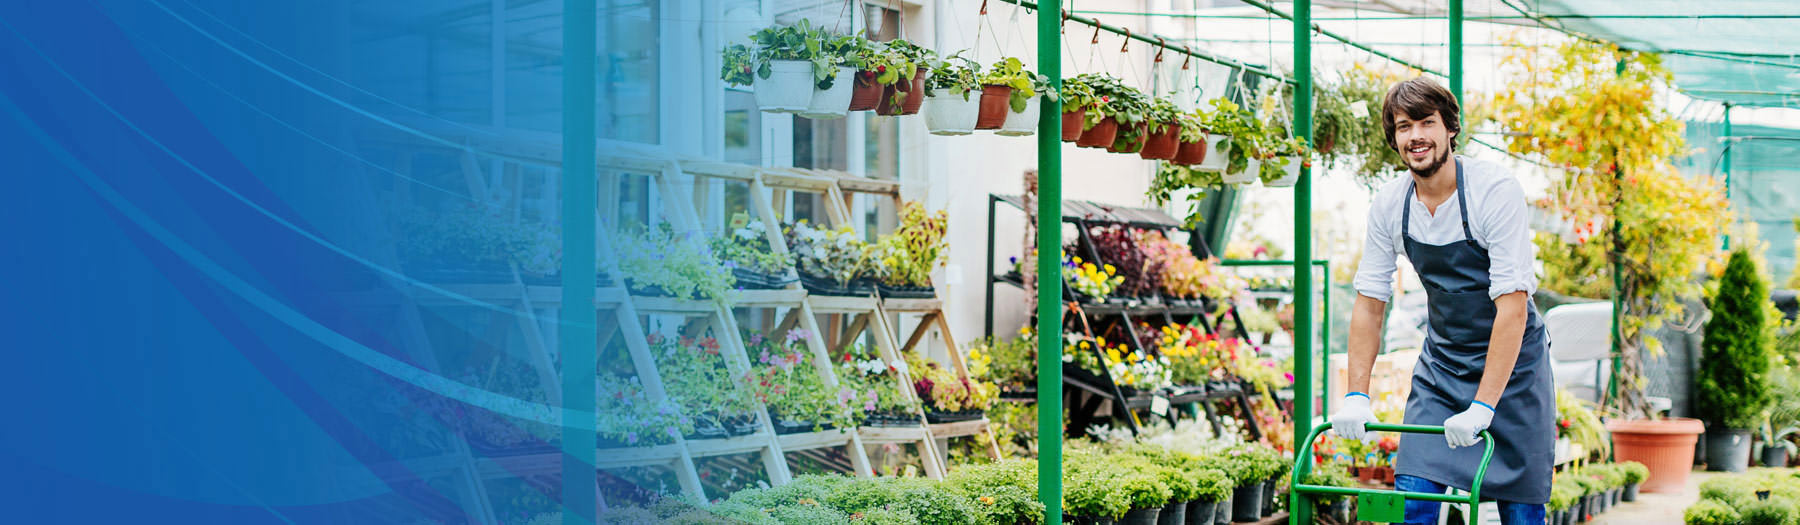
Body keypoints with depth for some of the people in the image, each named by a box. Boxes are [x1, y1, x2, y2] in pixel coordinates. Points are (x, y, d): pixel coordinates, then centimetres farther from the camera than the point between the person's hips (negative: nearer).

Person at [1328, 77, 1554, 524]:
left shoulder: (1496, 190, -20)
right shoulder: (1389, 206, -5)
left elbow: (1513, 305, -25)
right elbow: (1369, 303, 2)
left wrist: (1483, 407, -30)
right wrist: (1357, 395, -7)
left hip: (1510, 366, -4)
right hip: (1441, 366, 4)